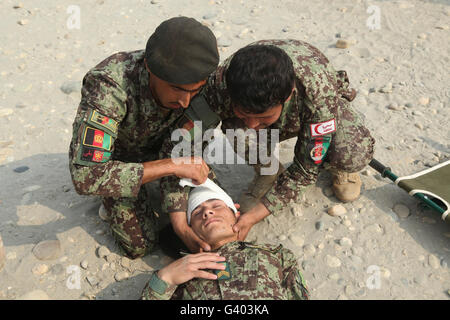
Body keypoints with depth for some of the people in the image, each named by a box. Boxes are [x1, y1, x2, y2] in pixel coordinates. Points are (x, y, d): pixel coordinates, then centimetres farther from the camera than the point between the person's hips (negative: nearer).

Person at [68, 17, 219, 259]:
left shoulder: (194, 81, -28)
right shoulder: (109, 86, -43)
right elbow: (85, 177, -49)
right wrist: (171, 166, -48)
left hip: (157, 145, 4)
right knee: (140, 245, -4)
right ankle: (112, 201, 22)